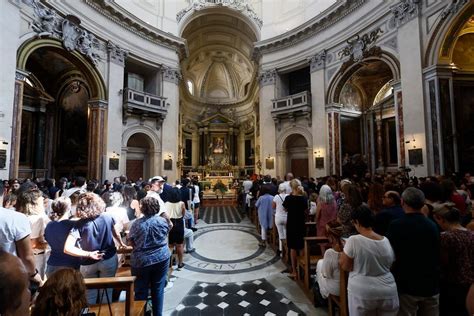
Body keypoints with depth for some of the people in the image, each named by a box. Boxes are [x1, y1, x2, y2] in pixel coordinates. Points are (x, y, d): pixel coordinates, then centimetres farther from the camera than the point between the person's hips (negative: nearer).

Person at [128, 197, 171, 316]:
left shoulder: (137, 224, -15)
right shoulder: (162, 221, -9)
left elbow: (131, 242, -3)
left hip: (141, 261, -2)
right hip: (162, 259, 2)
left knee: (141, 291, 17)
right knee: (158, 289, 18)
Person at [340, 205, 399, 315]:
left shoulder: (353, 240, -20)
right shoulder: (386, 241, -3)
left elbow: (344, 266, -11)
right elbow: (391, 266, 11)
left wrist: (344, 251, 5)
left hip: (362, 293, -4)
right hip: (387, 291, 5)